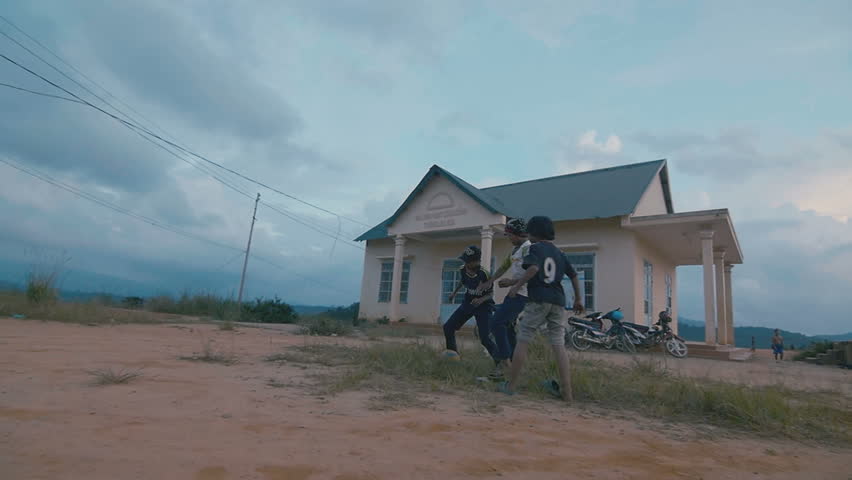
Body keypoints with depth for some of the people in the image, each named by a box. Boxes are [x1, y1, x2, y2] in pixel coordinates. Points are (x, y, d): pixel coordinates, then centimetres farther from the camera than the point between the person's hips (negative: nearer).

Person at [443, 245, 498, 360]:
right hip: (468, 303, 7)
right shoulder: (463, 269, -10)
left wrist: (481, 300, -33)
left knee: (485, 338, -19)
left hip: (483, 305, -6)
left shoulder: (484, 273, -28)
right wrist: (454, 293, 14)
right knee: (448, 327, 5)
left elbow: (491, 294, -16)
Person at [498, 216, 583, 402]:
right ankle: (566, 391, 5)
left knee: (523, 341, -1)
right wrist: (578, 299, 26)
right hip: (557, 301, 6)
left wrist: (517, 286, -15)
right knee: (559, 345, 6)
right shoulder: (559, 253, 18)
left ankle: (511, 385, 3)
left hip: (538, 299, -6)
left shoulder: (535, 248, 0)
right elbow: (574, 276, 18)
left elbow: (534, 268, -19)